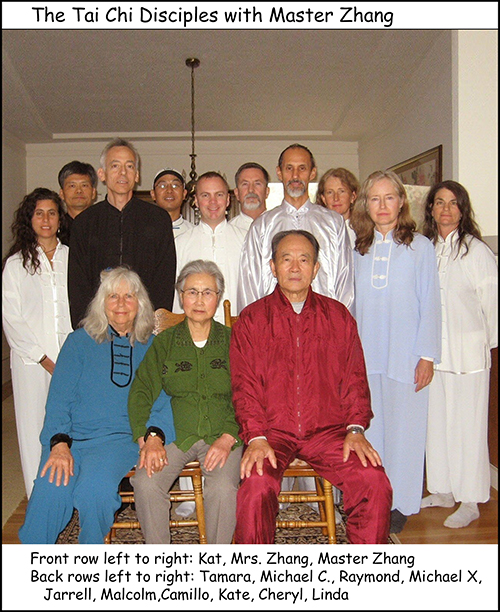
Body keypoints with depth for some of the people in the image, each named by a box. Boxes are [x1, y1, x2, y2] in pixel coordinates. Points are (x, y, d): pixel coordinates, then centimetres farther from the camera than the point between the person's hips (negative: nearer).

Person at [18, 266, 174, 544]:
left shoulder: (152, 346, 11)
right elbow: (59, 397, 4)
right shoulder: (79, 341, 10)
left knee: (95, 488, -29)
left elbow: (162, 402, 6)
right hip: (71, 435, 1)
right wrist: (59, 442, -12)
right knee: (50, 492, -27)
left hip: (121, 437, 0)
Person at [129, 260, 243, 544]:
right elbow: (142, 391, 4)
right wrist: (148, 439, -12)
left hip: (222, 435, -1)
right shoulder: (163, 342, 11)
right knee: (146, 483, -25)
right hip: (174, 433, 1)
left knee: (223, 488, -29)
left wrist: (228, 438, -13)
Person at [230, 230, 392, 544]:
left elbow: (354, 377, 10)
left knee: (375, 483, -20)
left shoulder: (338, 316, 12)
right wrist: (256, 437, -12)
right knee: (256, 487, -28)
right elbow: (245, 385, 0)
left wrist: (356, 428, -3)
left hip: (328, 430, 2)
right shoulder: (252, 319, 6)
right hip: (272, 432, -1)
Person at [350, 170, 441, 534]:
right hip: (364, 355, 3)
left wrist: (427, 356, -7)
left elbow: (429, 304, -1)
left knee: (403, 427, 3)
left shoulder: (420, 247, 1)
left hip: (405, 356, -3)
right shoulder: (357, 248, 11)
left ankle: (400, 503, 19)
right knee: (367, 428, 8)